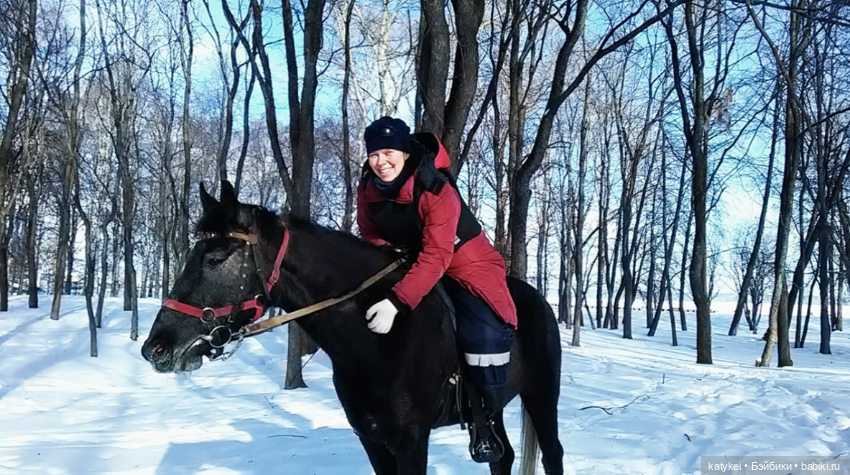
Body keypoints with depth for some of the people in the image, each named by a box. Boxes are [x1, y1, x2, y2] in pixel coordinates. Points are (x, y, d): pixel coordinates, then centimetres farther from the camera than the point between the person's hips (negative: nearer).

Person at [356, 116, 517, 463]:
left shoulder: (437, 190, -31)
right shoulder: (368, 190, -12)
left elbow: (437, 256, -38)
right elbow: (371, 236, 5)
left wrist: (398, 302, -47)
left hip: (464, 262, -6)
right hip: (406, 262, 7)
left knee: (486, 332, -28)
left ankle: (482, 420, -9)